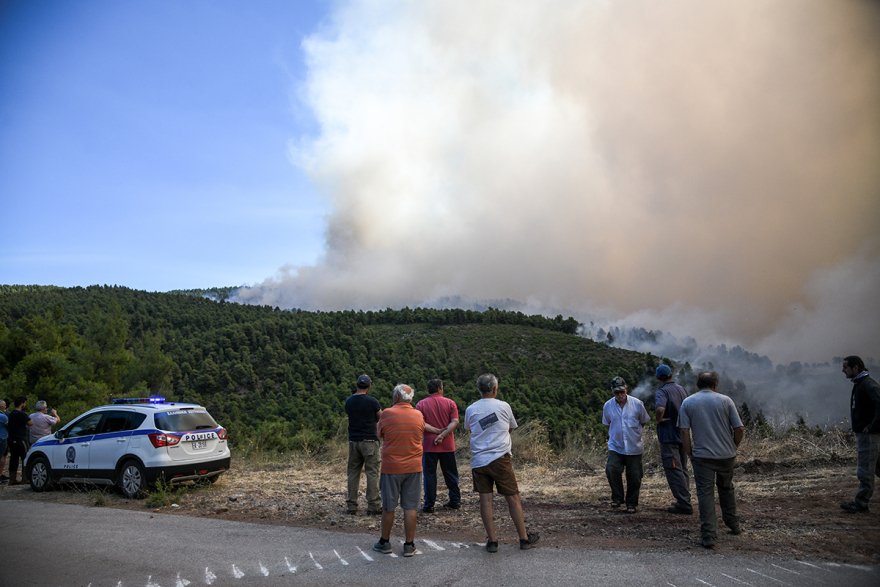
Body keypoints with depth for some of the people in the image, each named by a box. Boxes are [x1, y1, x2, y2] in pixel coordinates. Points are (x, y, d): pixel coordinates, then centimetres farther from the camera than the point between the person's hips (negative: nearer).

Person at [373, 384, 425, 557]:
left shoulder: (387, 414, -9)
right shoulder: (418, 415, 1)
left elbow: (380, 435, 4)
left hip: (391, 467, -2)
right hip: (413, 467, 2)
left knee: (388, 507, 10)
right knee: (410, 507, 6)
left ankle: (384, 543, 22)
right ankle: (409, 546, 10)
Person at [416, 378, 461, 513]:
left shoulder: (421, 404, 0)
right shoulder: (450, 403, 3)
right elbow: (455, 421, -9)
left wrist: (437, 431, -11)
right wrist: (442, 435, -15)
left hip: (429, 445, -1)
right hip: (448, 445, 2)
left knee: (429, 474, 5)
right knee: (450, 473, 14)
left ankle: (429, 505, 6)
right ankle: (455, 500, 20)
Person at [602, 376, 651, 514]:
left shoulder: (637, 404, -3)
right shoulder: (608, 406, 1)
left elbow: (643, 422, 11)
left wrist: (634, 432, 8)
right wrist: (616, 433, 6)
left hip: (634, 447, 0)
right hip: (615, 446, 0)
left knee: (634, 476, 2)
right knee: (612, 469, -18)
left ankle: (632, 503, 22)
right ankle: (617, 497, 4)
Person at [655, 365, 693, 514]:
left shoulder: (662, 392, -16)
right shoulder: (681, 389, 8)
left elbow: (660, 408, -35)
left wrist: (659, 419, -17)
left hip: (669, 436, -8)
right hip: (682, 435, 8)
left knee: (674, 471, -3)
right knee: (683, 470, 17)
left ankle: (684, 504, -2)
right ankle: (685, 501, 24)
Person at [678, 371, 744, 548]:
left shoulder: (687, 403, 0)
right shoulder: (725, 400, 0)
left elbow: (684, 432, -5)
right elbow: (739, 429, -2)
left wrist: (690, 454, 3)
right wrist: (733, 447, 12)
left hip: (702, 455, -2)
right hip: (726, 454, 2)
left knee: (705, 493, 0)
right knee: (726, 489, 22)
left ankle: (709, 536, -4)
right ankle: (733, 526, 35)